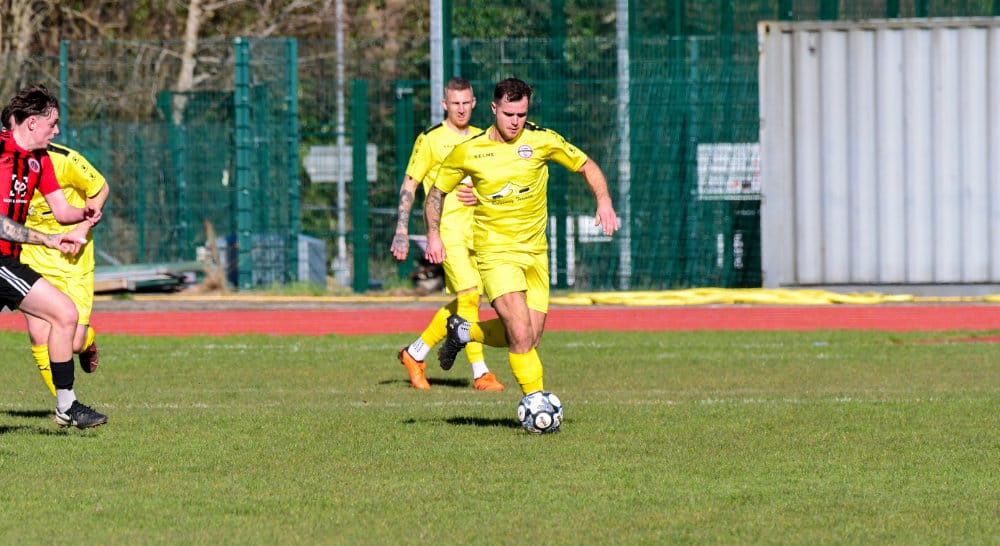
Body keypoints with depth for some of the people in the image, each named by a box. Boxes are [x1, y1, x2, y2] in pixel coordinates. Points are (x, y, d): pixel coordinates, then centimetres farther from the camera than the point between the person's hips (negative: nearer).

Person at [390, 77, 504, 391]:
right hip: (446, 227, -6)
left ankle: (415, 354, 22)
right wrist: (402, 229, -8)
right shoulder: (431, 139, -2)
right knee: (469, 294, -16)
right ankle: (480, 372, -14)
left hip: (475, 229, 6)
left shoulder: (481, 139, 14)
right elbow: (409, 184, 0)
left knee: (463, 301, 6)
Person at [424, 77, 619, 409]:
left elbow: (586, 166, 8)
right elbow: (437, 193, 8)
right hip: (495, 252, -3)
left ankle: (464, 332, 30)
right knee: (521, 334, -19)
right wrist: (434, 235, -7)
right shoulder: (469, 151, -6)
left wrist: (604, 201, -10)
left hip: (535, 252, 4)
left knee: (530, 338, 6)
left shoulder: (542, 140, -4)